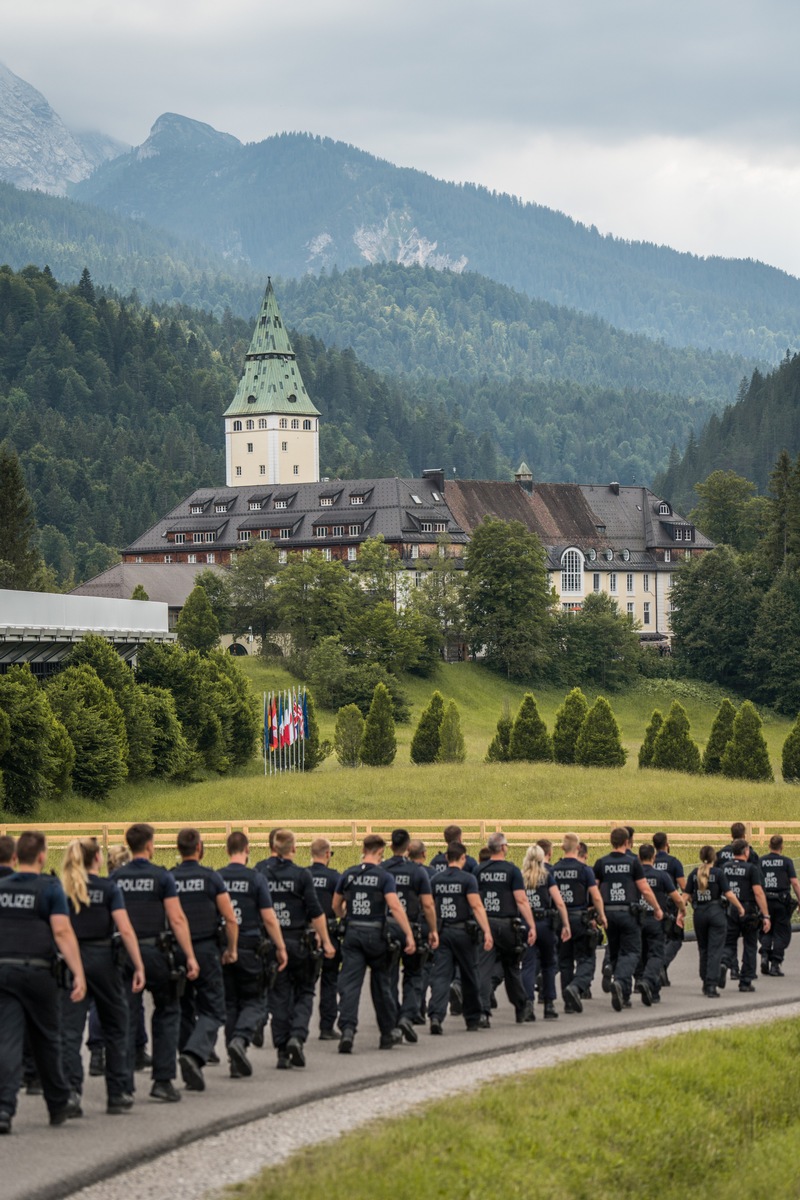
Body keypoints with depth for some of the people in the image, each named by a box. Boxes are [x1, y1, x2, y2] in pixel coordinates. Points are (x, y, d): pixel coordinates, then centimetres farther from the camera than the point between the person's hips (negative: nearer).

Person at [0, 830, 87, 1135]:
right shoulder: (50, 888, -4)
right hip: (37, 971, -2)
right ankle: (59, 1104, 28)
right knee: (46, 1041, 14)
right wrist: (79, 974, -15)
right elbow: (62, 932, -13)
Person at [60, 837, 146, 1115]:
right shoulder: (108, 888, -4)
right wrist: (139, 967, -11)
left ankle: (71, 1089, -15)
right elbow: (125, 930, -12)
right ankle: (117, 1095, 15)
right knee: (115, 1029, 12)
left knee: (70, 1030, 0)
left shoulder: (61, 890, 3)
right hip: (102, 959, -1)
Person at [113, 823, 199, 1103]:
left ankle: (123, 1084, 1)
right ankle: (163, 1080, 4)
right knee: (167, 1014, 10)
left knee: (126, 1017, 6)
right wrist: (190, 956, -10)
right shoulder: (161, 877, -5)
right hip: (155, 951, -3)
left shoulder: (116, 878, 5)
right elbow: (177, 918, -10)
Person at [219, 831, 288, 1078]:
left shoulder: (216, 879, 2)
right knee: (253, 1002, 7)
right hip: (250, 948, -3)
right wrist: (280, 948, 0)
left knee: (230, 1004, 11)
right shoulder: (256, 879, -6)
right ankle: (240, 1039, -21)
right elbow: (269, 918, -7)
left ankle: (237, 1063, 10)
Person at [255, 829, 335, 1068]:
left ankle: (282, 1050, 6)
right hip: (298, 940, -2)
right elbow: (315, 912, -8)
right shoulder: (301, 874, -8)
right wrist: (326, 941, -1)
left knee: (279, 997, 9)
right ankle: (297, 1036, -10)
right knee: (304, 993, 12)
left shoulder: (260, 871, -1)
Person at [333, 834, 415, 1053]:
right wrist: (409, 935, -20)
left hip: (352, 934, 2)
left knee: (349, 984, -3)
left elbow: (336, 905, 16)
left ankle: (347, 1029, -22)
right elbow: (395, 907, -19)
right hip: (375, 934, -2)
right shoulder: (384, 876, -7)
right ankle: (388, 1033, 25)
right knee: (381, 985, 13)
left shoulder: (348, 874, 5)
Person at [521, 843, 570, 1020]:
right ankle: (549, 1004, 17)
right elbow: (560, 903, -5)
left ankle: (527, 1001, -21)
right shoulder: (546, 876, 1)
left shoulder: (520, 878, 5)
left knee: (529, 966, 0)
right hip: (546, 924, 0)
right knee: (549, 965, 15)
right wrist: (566, 925, -1)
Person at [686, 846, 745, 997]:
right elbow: (729, 894, -11)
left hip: (699, 913, 4)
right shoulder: (718, 873, -9)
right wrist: (740, 908, 1)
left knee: (703, 949, 18)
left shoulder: (694, 874, 1)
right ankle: (711, 985, -10)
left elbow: (687, 895, 0)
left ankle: (706, 983, 26)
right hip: (716, 912, -4)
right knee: (715, 950, -2)